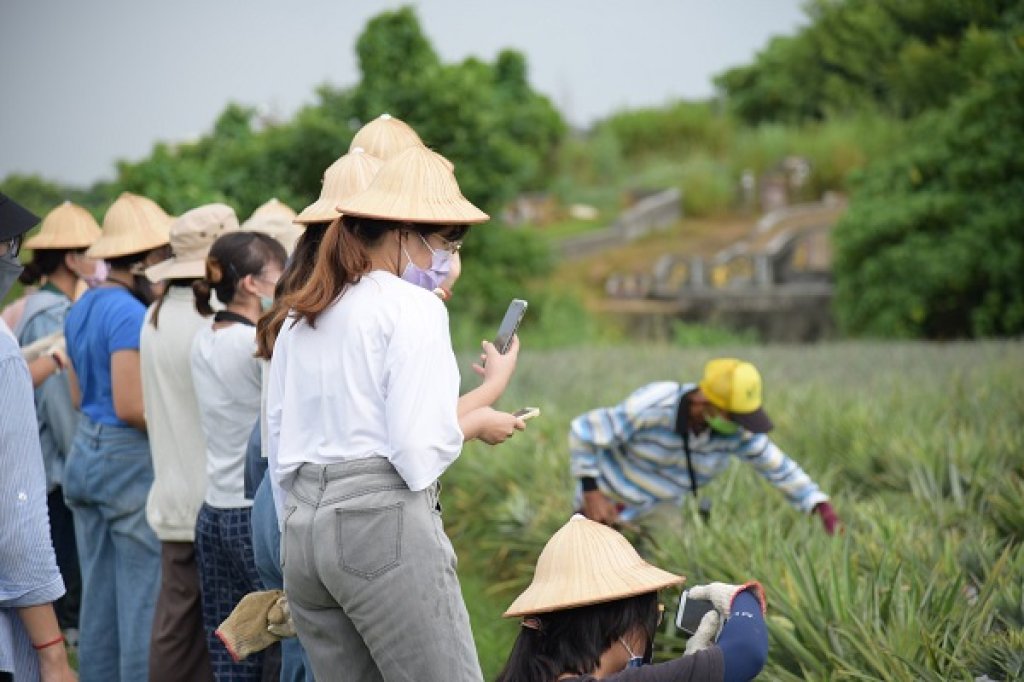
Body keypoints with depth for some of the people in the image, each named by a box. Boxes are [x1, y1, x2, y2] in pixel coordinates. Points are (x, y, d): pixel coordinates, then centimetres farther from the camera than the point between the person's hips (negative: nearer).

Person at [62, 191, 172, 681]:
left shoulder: (82, 309, 12)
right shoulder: (131, 314, -17)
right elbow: (132, 406, -22)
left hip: (86, 452, 10)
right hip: (132, 459, -10)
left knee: (98, 599, 14)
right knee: (146, 603, -4)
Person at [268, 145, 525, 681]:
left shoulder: (300, 317, 17)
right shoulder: (414, 306, -5)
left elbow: (281, 448, 17)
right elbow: (420, 451, -13)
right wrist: (475, 422, 5)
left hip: (303, 524, 8)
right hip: (384, 520, -8)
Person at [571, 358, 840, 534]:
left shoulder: (737, 430, -21)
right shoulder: (649, 409, -35)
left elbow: (779, 467, -12)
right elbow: (584, 430, -25)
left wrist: (823, 508, -22)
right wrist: (591, 494, -26)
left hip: (662, 507, 5)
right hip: (608, 503, -5)